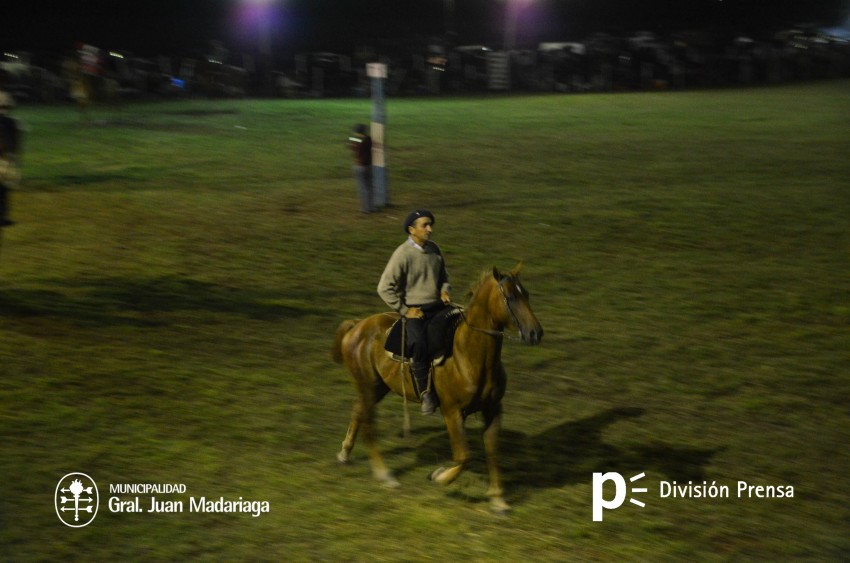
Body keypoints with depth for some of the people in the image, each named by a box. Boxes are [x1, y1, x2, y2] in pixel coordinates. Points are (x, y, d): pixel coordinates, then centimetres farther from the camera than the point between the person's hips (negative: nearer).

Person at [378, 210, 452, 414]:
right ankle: (426, 393, -20)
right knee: (419, 345, -33)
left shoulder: (434, 249, 8)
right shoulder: (402, 254, -11)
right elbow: (385, 288, -11)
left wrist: (445, 290, 3)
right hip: (415, 312, -6)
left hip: (438, 307, 6)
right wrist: (404, 310, -11)